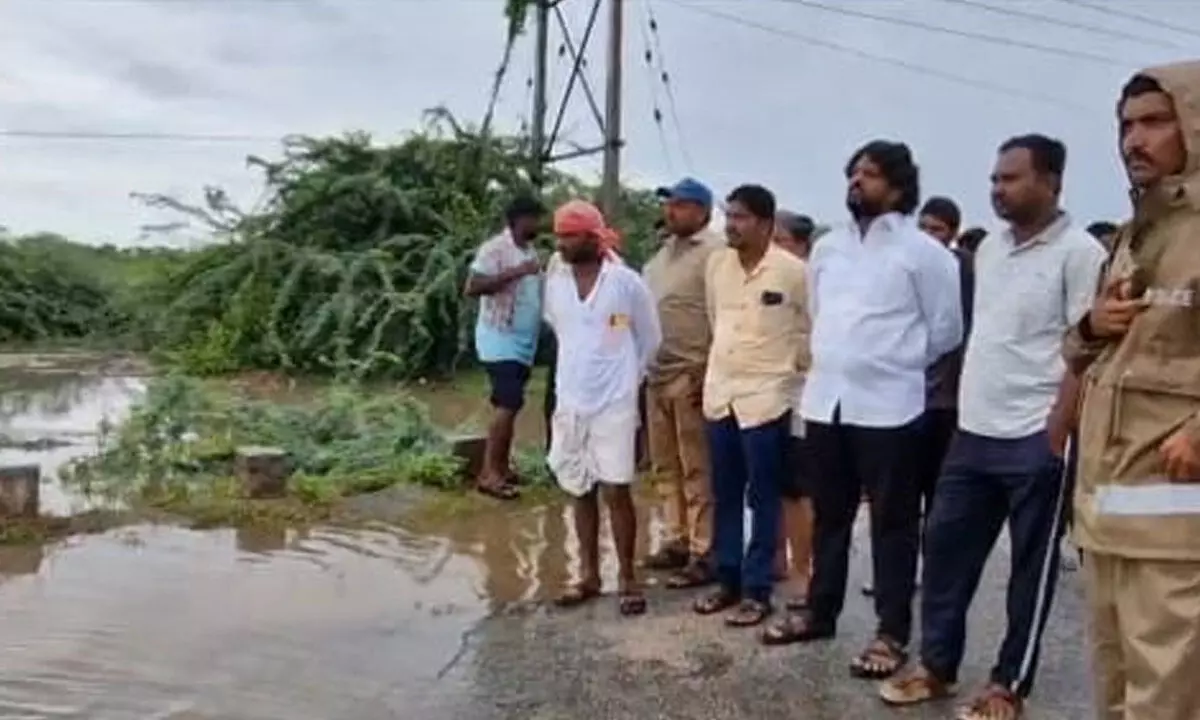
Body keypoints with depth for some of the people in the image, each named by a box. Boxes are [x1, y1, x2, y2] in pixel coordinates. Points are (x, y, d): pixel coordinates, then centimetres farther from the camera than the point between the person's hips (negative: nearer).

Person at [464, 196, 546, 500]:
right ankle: (488, 473, -10)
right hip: (500, 341, -8)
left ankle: (502, 466, 18)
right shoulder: (495, 248, -13)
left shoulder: (531, 251, 13)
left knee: (510, 405, 11)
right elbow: (472, 287, -23)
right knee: (507, 404, -14)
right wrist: (516, 272, -27)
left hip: (523, 343, 8)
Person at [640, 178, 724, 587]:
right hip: (657, 374, 9)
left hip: (691, 375, -8)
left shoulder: (714, 250, -10)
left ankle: (703, 554, 5)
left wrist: (707, 372, -19)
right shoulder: (664, 251, 17)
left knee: (697, 469, -2)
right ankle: (678, 540, 25)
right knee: (666, 466, 14)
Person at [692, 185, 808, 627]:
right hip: (719, 393, 5)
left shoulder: (792, 270, -11)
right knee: (724, 496, 12)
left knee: (762, 499, 3)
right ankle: (727, 579, 24)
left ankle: (756, 590, 12)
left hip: (766, 398, -5)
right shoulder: (716, 263, 4)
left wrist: (787, 364, 5)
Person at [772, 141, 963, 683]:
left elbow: (946, 330, -1)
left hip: (887, 405, -5)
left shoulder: (922, 251, -6)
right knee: (829, 514, 16)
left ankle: (892, 632, 13)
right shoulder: (826, 248, 11)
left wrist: (897, 363, 7)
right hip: (824, 400, 6)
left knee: (892, 521, 4)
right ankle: (821, 611, 29)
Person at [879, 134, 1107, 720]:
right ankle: (937, 665, 24)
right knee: (944, 545, 11)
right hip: (973, 432, 7)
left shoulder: (1078, 252, -9)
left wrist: (1057, 434, -15)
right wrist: (964, 412, 15)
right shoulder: (989, 249, 12)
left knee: (1031, 566, 6)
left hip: (1034, 439, -7)